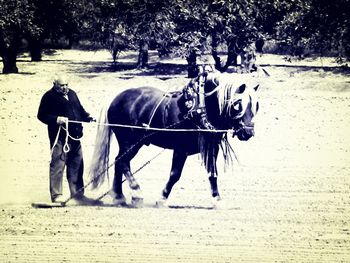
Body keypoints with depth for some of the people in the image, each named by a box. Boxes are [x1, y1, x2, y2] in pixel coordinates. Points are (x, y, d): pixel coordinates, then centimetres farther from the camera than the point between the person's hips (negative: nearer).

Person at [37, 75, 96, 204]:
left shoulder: (72, 94, 16)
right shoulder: (49, 97, -5)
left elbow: (80, 110, 23)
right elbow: (41, 115, -7)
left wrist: (88, 117, 4)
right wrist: (56, 119, -22)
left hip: (75, 136, 7)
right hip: (59, 137, -7)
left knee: (77, 165, 13)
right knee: (58, 165, -6)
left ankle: (77, 192, 22)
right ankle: (56, 195, -1)